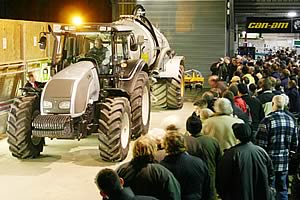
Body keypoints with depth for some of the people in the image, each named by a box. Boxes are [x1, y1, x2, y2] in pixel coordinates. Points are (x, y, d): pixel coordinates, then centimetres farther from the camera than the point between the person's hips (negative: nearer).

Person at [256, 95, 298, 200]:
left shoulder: (267, 120, -16)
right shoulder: (290, 120, 1)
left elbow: (261, 144, -16)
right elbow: (295, 144, 7)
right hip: (284, 163, 4)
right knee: (282, 190, 15)